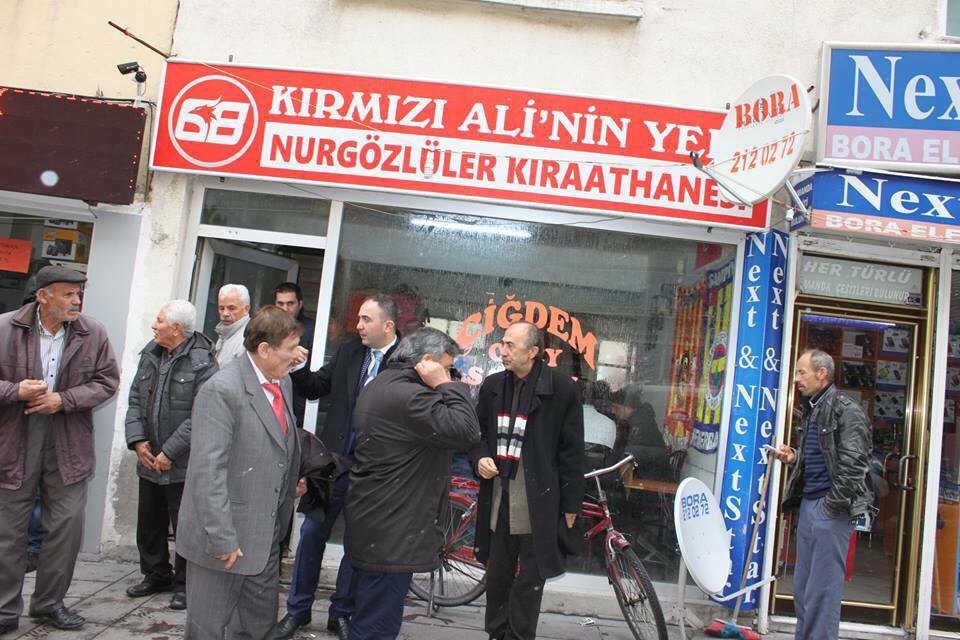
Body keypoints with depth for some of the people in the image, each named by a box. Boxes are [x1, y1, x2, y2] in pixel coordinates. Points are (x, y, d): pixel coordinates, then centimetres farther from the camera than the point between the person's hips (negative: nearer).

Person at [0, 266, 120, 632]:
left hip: (68, 447, 2)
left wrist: (63, 400, -12)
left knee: (67, 529, 9)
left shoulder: (93, 333, -3)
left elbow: (107, 381, 0)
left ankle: (49, 602, 28)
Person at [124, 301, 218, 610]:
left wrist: (170, 452, -18)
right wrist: (138, 440, -3)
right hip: (149, 461, 7)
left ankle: (184, 584, 20)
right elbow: (135, 400, 10)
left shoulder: (202, 363, -16)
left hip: (184, 465, -7)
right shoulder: (150, 354, 8)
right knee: (149, 523, 19)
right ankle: (156, 574, 38)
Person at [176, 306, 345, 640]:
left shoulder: (283, 382, 6)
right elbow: (208, 471, -22)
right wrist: (222, 538, -22)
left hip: (265, 535, 8)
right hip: (224, 539, -8)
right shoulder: (221, 390, -20)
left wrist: (331, 461, 7)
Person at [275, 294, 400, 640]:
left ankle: (341, 612, 31)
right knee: (312, 533, 12)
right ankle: (297, 609, 30)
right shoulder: (348, 351, 3)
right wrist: (297, 366, -7)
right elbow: (315, 387, 9)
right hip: (334, 461, 4)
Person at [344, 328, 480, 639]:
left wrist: (446, 389, 1)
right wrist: (448, 387, -17)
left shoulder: (380, 385, 11)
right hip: (391, 532, -11)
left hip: (372, 525, 11)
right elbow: (467, 432, -27)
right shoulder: (408, 396, -24)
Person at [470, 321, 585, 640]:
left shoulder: (562, 388, -9)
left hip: (538, 500, -5)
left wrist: (571, 504, -5)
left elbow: (572, 450, -6)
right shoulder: (492, 385, 6)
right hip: (497, 497, 5)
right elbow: (479, 432, 18)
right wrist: (480, 457, -3)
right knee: (497, 575, 15)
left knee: (529, 580, 6)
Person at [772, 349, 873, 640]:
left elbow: (853, 463, -16)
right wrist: (793, 457, 8)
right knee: (802, 584, 13)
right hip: (808, 504, 9)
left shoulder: (846, 410, -10)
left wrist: (833, 505, -16)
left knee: (823, 586, -3)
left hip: (830, 509, -9)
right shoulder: (810, 411, 17)